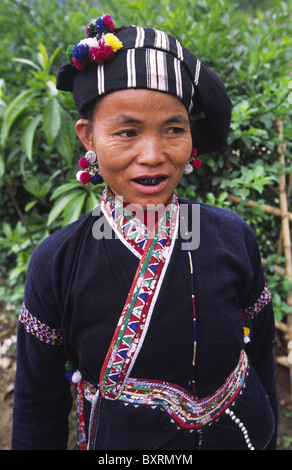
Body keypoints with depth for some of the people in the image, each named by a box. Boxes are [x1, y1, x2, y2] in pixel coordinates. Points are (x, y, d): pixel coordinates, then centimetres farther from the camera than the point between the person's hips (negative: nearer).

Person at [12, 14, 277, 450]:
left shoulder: (234, 238, -17)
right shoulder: (56, 263, -21)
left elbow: (261, 360, -3)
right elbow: (38, 412, -8)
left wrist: (267, 439, 7)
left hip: (240, 433, 2)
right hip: (118, 442, -1)